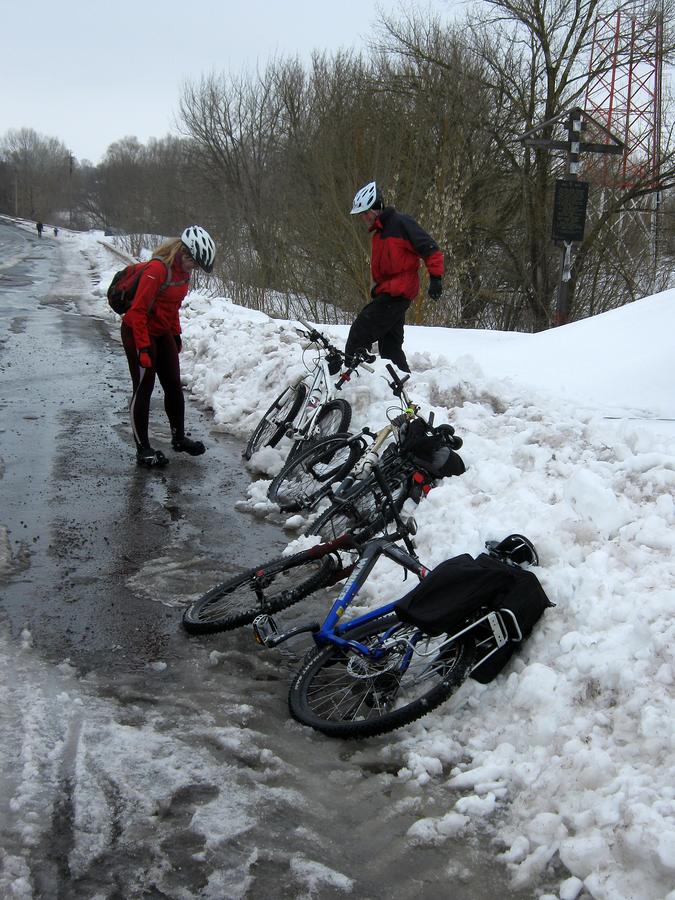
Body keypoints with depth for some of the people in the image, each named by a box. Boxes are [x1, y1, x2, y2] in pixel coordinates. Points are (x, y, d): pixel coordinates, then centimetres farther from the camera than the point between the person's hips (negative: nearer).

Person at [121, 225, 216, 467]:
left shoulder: (183, 270, 0)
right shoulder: (158, 269, -26)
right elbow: (138, 310, -26)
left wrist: (177, 334, 19)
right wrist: (143, 349, -26)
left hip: (162, 334, 8)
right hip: (139, 333, -8)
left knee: (174, 386, 11)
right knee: (143, 390, -2)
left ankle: (179, 437, 26)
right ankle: (143, 449, 6)